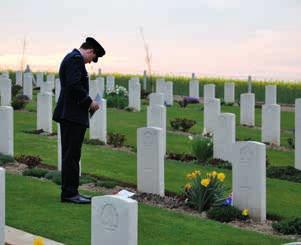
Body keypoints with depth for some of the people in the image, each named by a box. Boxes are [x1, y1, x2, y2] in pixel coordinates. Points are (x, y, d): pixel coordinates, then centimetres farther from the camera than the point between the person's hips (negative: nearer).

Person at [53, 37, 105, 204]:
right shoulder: (76, 59, -12)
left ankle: (70, 192, 17)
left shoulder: (71, 58, 20)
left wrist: (87, 103, 13)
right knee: (72, 155, -7)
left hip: (69, 115, 11)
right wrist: (89, 102, -13)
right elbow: (74, 85, -24)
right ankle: (69, 193, -4)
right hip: (73, 115, -11)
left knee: (71, 155, 12)